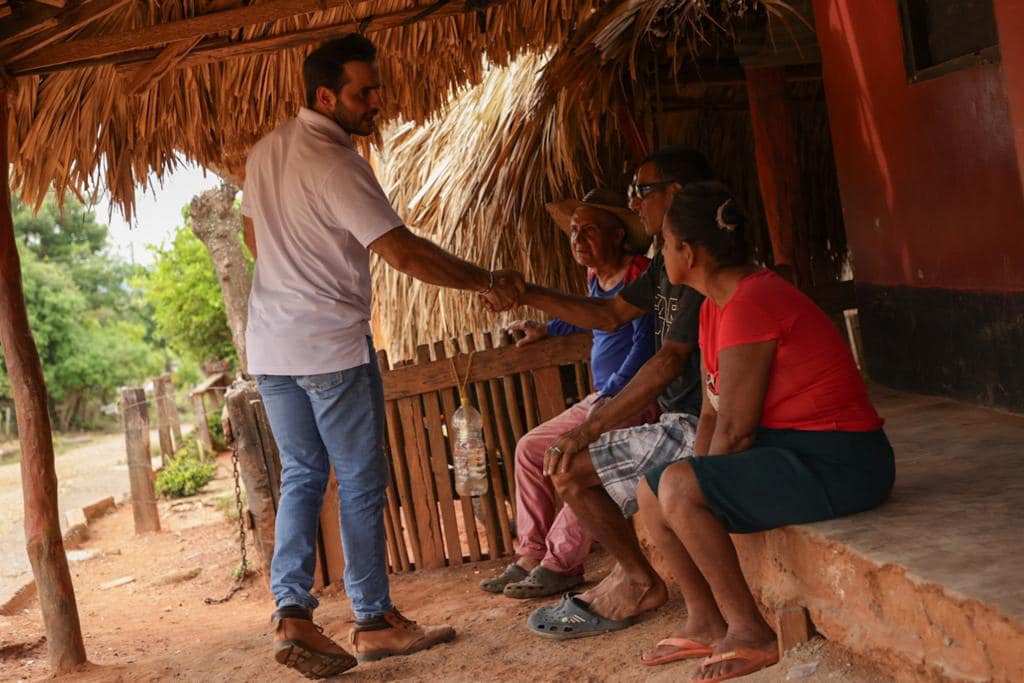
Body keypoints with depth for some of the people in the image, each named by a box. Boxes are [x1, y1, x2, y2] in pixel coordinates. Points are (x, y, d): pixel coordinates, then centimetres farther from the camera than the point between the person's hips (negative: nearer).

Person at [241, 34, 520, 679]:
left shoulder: (265, 151, 9)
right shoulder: (336, 165, -19)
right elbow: (404, 252, -24)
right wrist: (485, 282, -16)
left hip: (272, 346, 8)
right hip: (333, 346, -8)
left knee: (301, 476, 12)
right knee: (361, 482, 2)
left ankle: (292, 613, 5)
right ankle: (375, 622, 10)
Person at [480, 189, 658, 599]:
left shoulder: (637, 274, -14)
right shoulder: (595, 278, 13)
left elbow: (645, 344, -21)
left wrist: (609, 396, -24)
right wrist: (545, 330, 41)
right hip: (603, 397, 10)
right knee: (531, 448, 8)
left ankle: (561, 564, -19)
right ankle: (532, 555, 7)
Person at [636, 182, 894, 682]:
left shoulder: (750, 304, -22)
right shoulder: (716, 306, 9)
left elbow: (734, 430, -21)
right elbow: (713, 414, 10)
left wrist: (693, 487, -7)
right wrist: (694, 484, -2)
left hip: (838, 465, -10)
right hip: (791, 451, 10)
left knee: (676, 487, -24)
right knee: (653, 488, 9)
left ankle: (750, 633, -11)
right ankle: (706, 622, 15)